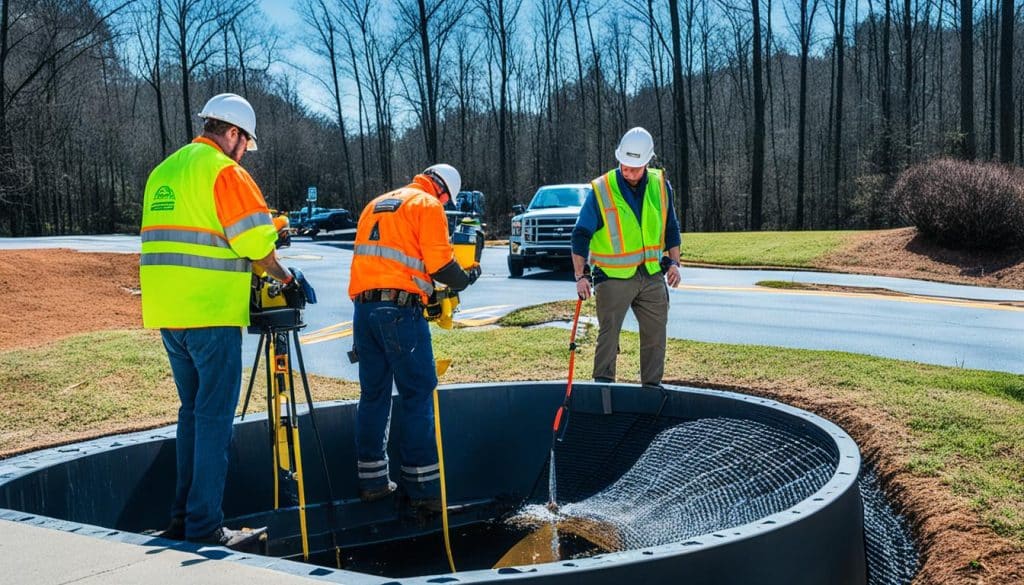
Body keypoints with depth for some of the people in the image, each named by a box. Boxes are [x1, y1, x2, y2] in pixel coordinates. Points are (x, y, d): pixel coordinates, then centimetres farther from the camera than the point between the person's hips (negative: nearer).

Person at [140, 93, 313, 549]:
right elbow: (256, 242, -15)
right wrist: (286, 278, 1)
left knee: (193, 411, 17)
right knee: (214, 418, -3)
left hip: (166, 312, 8)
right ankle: (204, 527, -1)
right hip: (211, 313, -8)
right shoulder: (223, 170, -9)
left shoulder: (164, 170, 17)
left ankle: (182, 517, 22)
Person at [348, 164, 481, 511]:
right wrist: (465, 278, 10)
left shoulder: (377, 204, 24)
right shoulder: (428, 205, 1)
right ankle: (423, 486, -2)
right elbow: (439, 263, -8)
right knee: (418, 395, -3)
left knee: (373, 394, 13)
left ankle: (372, 481, 18)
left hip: (363, 307, 7)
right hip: (400, 309, -7)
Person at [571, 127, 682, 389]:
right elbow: (581, 235, -8)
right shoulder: (601, 190, -12)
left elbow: (671, 227, 14)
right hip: (614, 277, -4)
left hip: (653, 276, 4)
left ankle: (652, 385, 23)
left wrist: (674, 262, 6)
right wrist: (581, 276, -12)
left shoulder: (661, 186, 1)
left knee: (655, 334, 10)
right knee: (608, 334, -5)